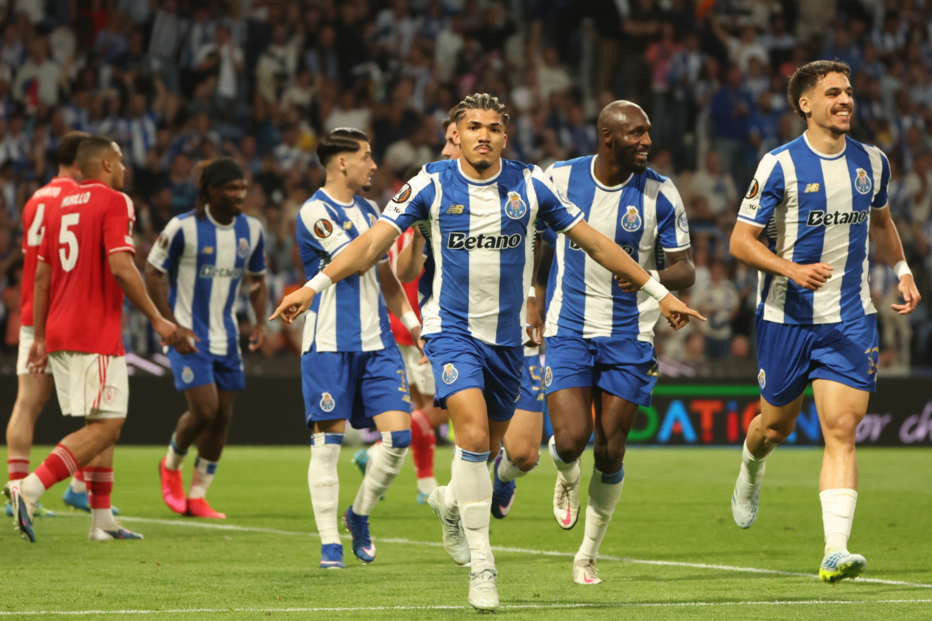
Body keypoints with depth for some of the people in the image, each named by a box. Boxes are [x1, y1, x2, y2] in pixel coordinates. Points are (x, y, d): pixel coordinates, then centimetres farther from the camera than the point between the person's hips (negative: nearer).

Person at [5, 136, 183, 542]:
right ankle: (29, 489, -22)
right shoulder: (114, 203, -7)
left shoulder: (61, 206, 16)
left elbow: (42, 276, 16)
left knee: (103, 424, 15)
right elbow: (120, 267, -17)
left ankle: (103, 520, 13)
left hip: (59, 332, 9)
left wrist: (40, 337, 20)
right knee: (106, 425, -9)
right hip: (95, 335, -9)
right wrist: (156, 318, -10)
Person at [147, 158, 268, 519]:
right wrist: (173, 326, -15)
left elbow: (256, 280, 16)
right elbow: (153, 274, -7)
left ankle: (197, 496, 15)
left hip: (226, 337, 6)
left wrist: (260, 323, 1)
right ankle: (171, 465, 15)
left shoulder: (252, 230, 3)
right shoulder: (184, 228, -13)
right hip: (189, 336, -6)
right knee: (204, 409, -16)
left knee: (222, 415, 3)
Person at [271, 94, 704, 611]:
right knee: (474, 436, -21)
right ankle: (480, 564, -14)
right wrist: (314, 286, -20)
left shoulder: (529, 185, -3)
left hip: (508, 336, 3)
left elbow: (594, 242, 3)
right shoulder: (431, 184, -7)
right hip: (452, 329, -3)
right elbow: (373, 241, -9)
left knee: (487, 449, 13)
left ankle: (450, 502, 47)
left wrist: (658, 292, 4)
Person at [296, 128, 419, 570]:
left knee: (398, 435, -4)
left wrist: (409, 318, 12)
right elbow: (354, 261, -16)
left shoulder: (368, 210, 16)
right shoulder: (314, 212, -8)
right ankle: (329, 542, 2)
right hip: (330, 343, -6)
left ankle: (359, 515, 17)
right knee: (328, 442, -4)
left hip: (377, 342, 6)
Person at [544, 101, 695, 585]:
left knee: (610, 454, 1)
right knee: (572, 440, -16)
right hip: (568, 330, 0)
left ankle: (588, 555, 22)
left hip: (628, 336, 0)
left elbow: (686, 269, -2)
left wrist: (654, 277, -24)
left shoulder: (660, 194, -6)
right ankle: (566, 477, 23)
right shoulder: (559, 179, -4)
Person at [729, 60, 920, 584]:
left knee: (842, 430, -11)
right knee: (777, 425, 13)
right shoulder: (781, 165, -9)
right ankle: (751, 472, 50)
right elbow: (741, 241, -8)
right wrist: (791, 269, -23)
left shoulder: (872, 162, 6)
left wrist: (902, 270, 10)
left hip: (851, 320, 2)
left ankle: (836, 551, -18)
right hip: (787, 317, -2)